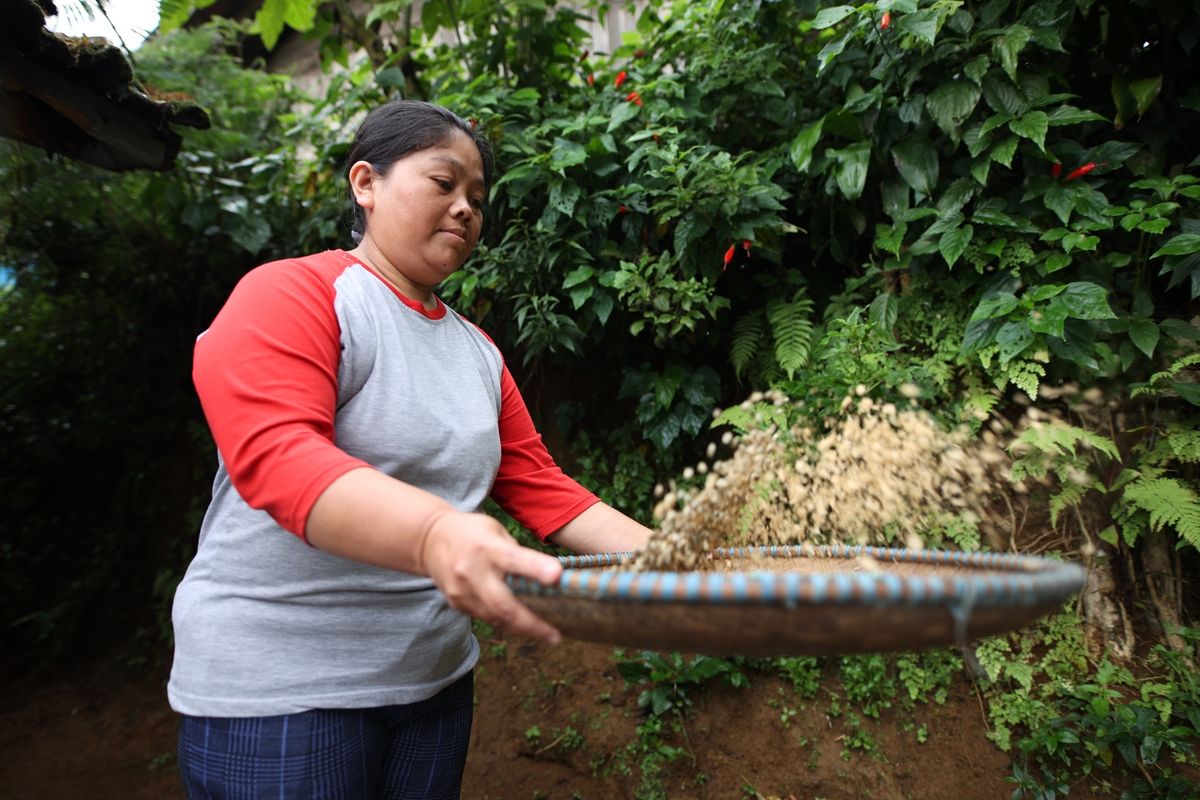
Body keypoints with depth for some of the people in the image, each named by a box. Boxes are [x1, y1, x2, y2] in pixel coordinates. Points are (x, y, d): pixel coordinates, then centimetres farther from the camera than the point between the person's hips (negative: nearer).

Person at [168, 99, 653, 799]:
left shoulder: (478, 349, 9)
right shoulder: (291, 294, -10)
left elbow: (543, 489, 6)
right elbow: (275, 456, -27)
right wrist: (433, 535, -44)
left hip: (438, 677, 7)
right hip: (278, 686, -6)